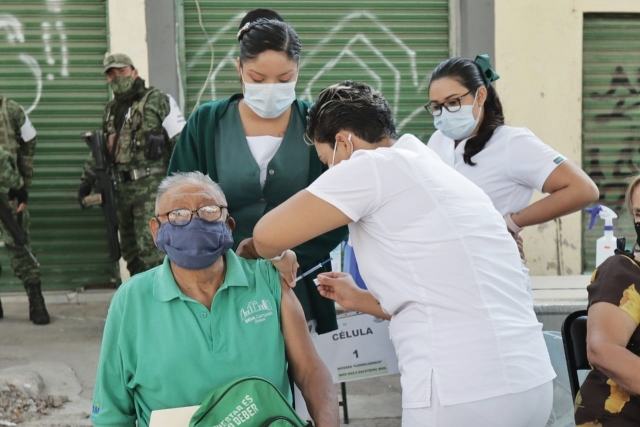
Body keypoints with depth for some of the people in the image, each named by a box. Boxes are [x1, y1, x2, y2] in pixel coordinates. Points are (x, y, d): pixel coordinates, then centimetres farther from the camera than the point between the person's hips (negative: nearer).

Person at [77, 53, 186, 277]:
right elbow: (101, 148, 26)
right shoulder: (111, 110, 18)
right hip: (123, 188, 7)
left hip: (151, 185, -7)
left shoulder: (158, 101, -2)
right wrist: (88, 178, 18)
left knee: (151, 250, -13)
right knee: (130, 251, 11)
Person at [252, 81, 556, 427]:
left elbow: (268, 236, -5)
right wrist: (360, 299, 29)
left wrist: (272, 259, 17)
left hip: (464, 396, -8)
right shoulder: (436, 172, 19)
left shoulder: (373, 166, -5)